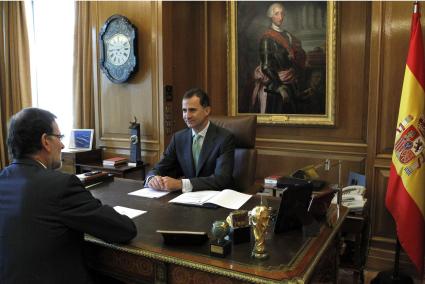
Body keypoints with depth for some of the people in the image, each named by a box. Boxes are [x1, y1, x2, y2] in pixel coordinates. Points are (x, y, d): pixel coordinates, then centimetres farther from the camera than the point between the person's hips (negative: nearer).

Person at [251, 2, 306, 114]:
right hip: (273, 85, -6)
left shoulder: (287, 35, 10)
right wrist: (279, 87, -20)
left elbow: (298, 59, 15)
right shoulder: (267, 37, -10)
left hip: (289, 85, 7)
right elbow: (266, 66, -16)